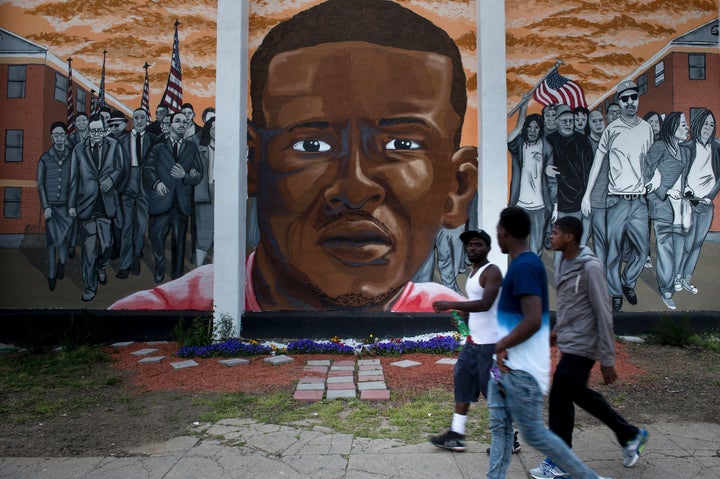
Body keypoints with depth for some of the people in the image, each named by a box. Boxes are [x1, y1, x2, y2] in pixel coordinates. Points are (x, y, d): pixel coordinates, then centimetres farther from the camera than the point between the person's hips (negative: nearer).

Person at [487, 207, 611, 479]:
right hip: (506, 366, 10)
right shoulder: (524, 263, 10)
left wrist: (500, 346, -16)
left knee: (533, 433, 3)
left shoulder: (524, 266, -21)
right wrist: (502, 348, 10)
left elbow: (533, 321, -28)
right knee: (500, 426, 13)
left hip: (522, 370, -10)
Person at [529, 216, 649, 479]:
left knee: (560, 398, -3)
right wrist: (558, 328, 25)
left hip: (582, 345, -9)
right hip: (569, 342, 9)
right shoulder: (562, 263, 6)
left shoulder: (590, 267, -19)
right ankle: (630, 435, 36)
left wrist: (607, 360, -17)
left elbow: (603, 315, -18)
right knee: (579, 393, 17)